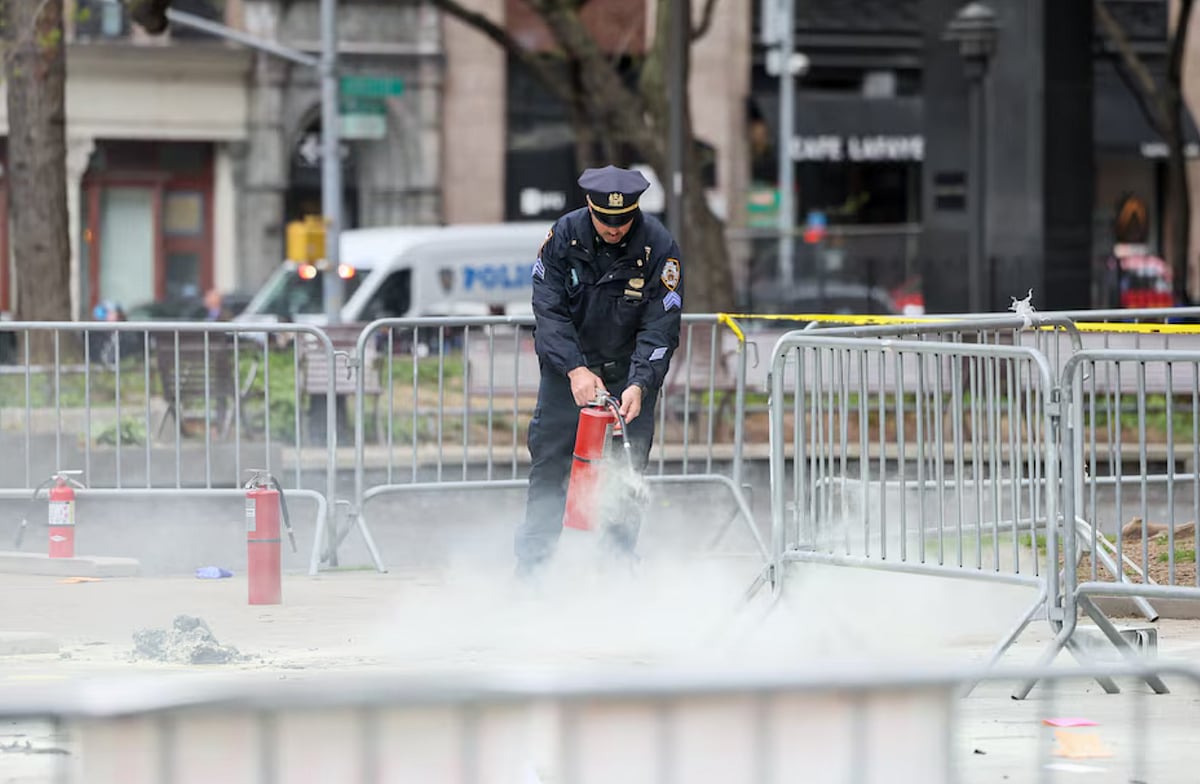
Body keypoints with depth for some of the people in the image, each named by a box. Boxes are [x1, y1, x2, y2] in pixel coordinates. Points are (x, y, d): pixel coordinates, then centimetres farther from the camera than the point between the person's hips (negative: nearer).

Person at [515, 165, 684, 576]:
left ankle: (620, 559, 0)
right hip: (567, 363, 1)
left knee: (629, 465, -6)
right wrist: (575, 369, -28)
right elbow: (548, 308, -16)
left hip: (631, 368, -1)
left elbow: (660, 326, -18)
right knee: (550, 457, -3)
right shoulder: (564, 235, -14)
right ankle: (532, 558, 1)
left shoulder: (659, 247, -17)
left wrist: (639, 385, -30)